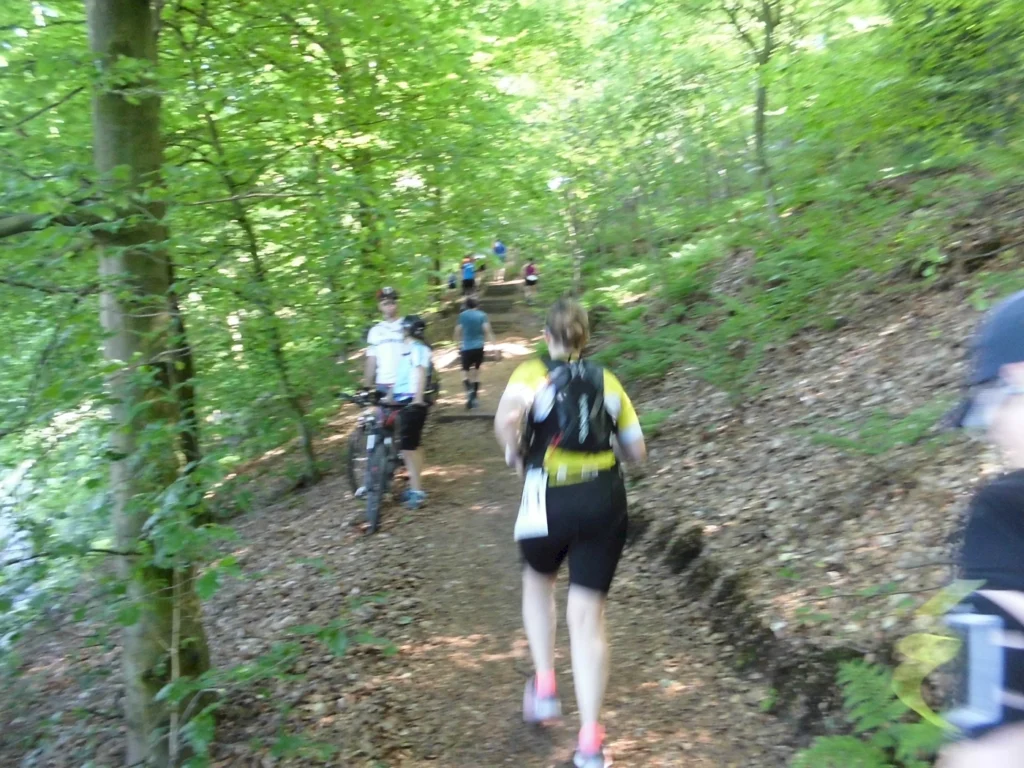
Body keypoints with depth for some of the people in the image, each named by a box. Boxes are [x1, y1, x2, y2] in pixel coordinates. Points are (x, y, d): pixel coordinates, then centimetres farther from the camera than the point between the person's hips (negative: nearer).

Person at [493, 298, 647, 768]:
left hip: (550, 500, -2)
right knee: (588, 617, 7)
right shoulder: (607, 382, 12)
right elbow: (637, 452, 14)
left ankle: (544, 687, 23)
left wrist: (515, 455, -2)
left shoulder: (533, 373, 2)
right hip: (605, 501, 2)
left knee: (538, 581, 28)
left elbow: (507, 417, -20)